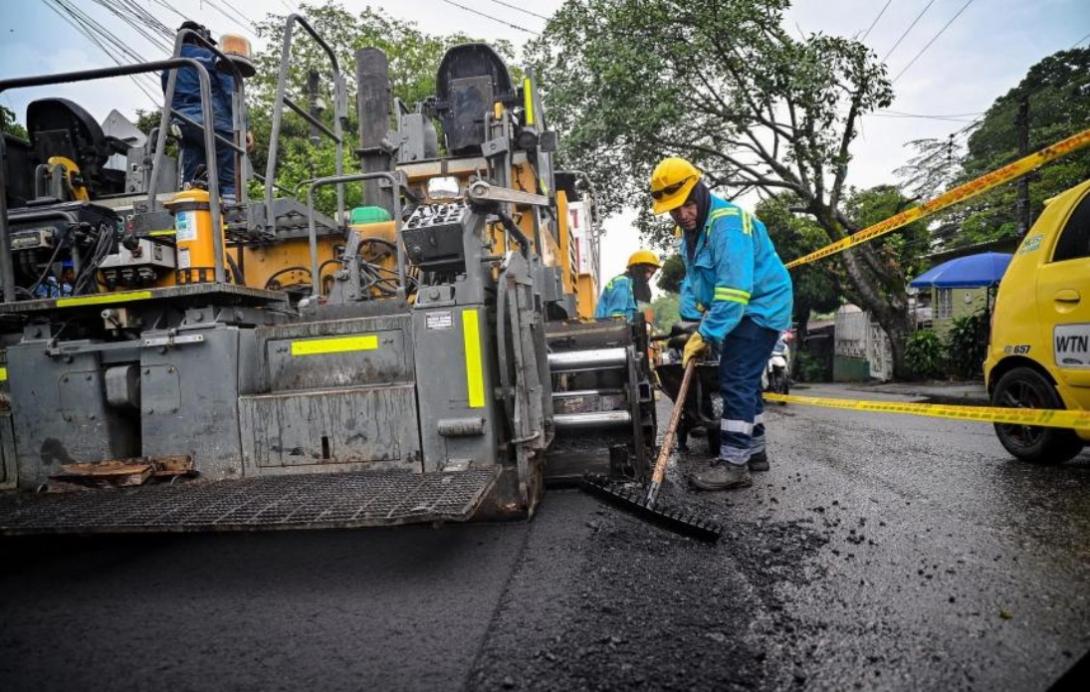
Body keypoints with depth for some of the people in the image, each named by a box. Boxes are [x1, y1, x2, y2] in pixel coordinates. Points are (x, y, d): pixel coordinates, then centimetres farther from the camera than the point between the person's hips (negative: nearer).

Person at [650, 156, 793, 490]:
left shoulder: (727, 223, -26)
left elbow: (734, 289, -33)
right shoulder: (690, 229, 6)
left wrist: (707, 334, -31)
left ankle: (734, 464, -10)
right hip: (742, 311, 10)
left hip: (761, 307, -10)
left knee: (736, 381, -13)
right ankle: (753, 452, 29)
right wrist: (695, 322, -5)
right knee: (744, 381, 16)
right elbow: (693, 280, 10)